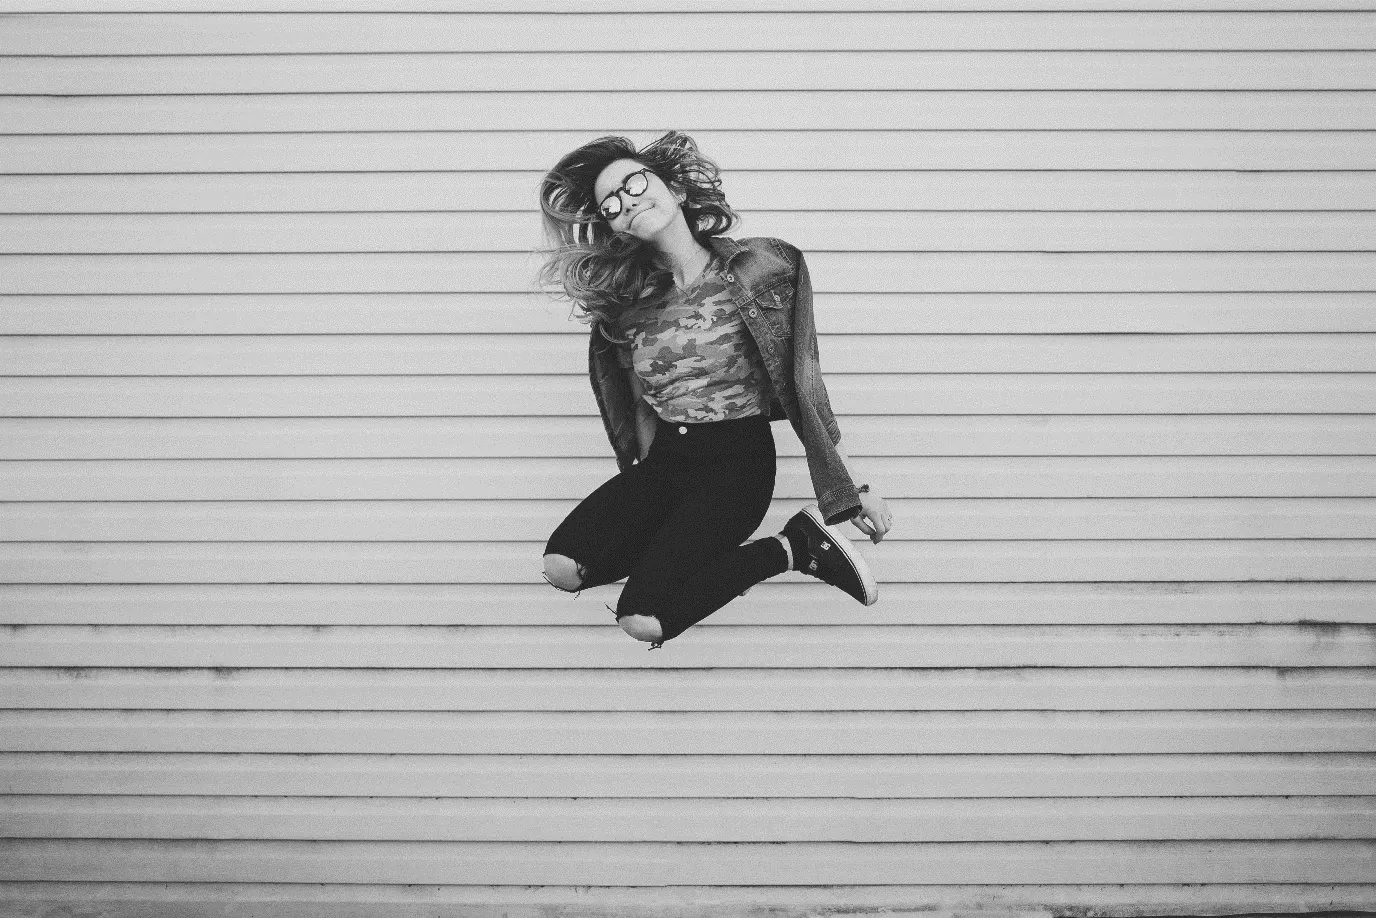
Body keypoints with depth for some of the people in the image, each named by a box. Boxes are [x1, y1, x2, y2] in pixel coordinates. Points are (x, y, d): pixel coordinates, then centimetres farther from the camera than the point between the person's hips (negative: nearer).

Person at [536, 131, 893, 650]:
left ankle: (794, 547, -3)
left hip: (737, 462, -5)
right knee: (562, 565, -20)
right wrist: (647, 485, 11)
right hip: (663, 460, 5)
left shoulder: (753, 270, -8)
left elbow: (802, 381, -5)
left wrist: (855, 486, -4)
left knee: (644, 621, -22)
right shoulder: (628, 302, 6)